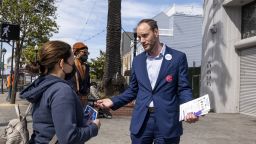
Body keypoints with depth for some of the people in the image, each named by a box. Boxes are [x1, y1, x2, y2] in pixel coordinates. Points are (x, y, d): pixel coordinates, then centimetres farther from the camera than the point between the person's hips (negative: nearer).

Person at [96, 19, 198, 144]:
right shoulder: (137, 60, 10)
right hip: (141, 122, 3)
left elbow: (183, 89, -3)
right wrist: (113, 101, 3)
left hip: (167, 122, -3)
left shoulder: (178, 57, -2)